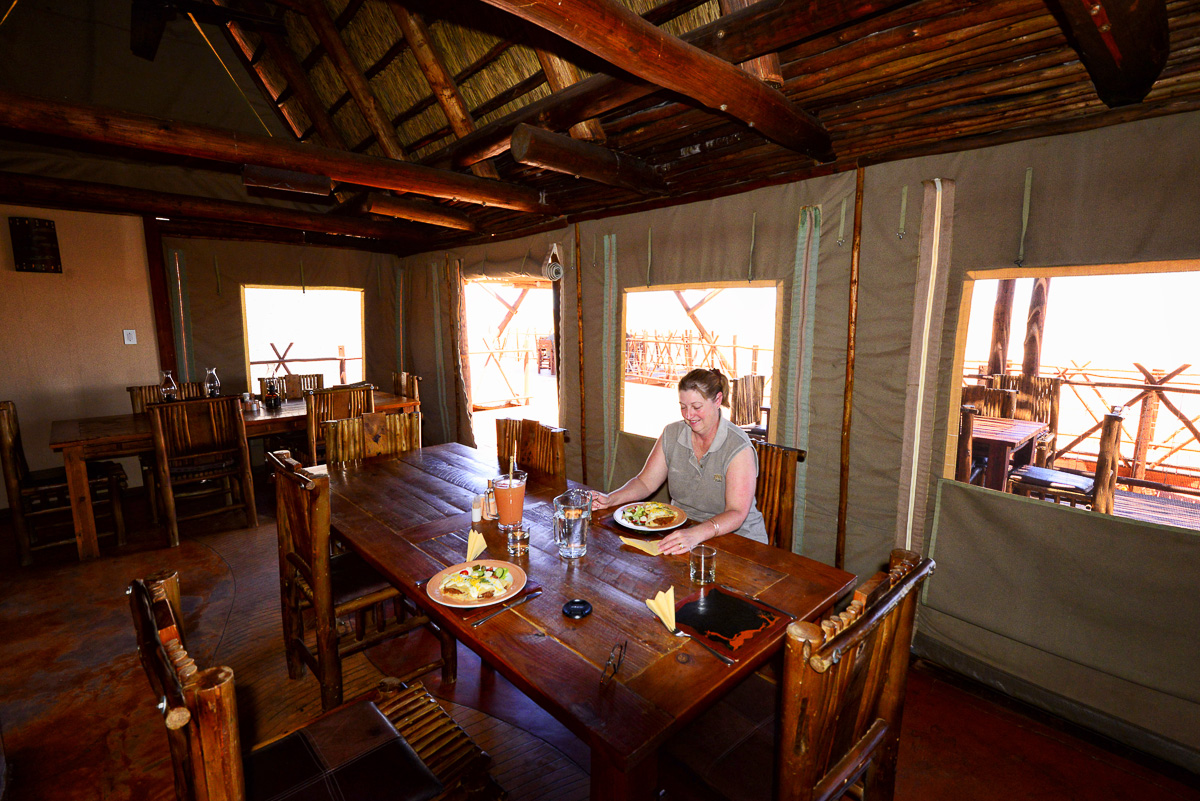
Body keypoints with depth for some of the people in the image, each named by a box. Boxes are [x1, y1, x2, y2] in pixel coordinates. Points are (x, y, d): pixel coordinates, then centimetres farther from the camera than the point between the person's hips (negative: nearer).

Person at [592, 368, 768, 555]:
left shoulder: (738, 448, -17)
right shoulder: (671, 434, 0)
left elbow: (736, 514, -24)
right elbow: (646, 482, 5)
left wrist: (697, 534, -41)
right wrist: (610, 499, -12)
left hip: (733, 536, -4)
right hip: (680, 527, 5)